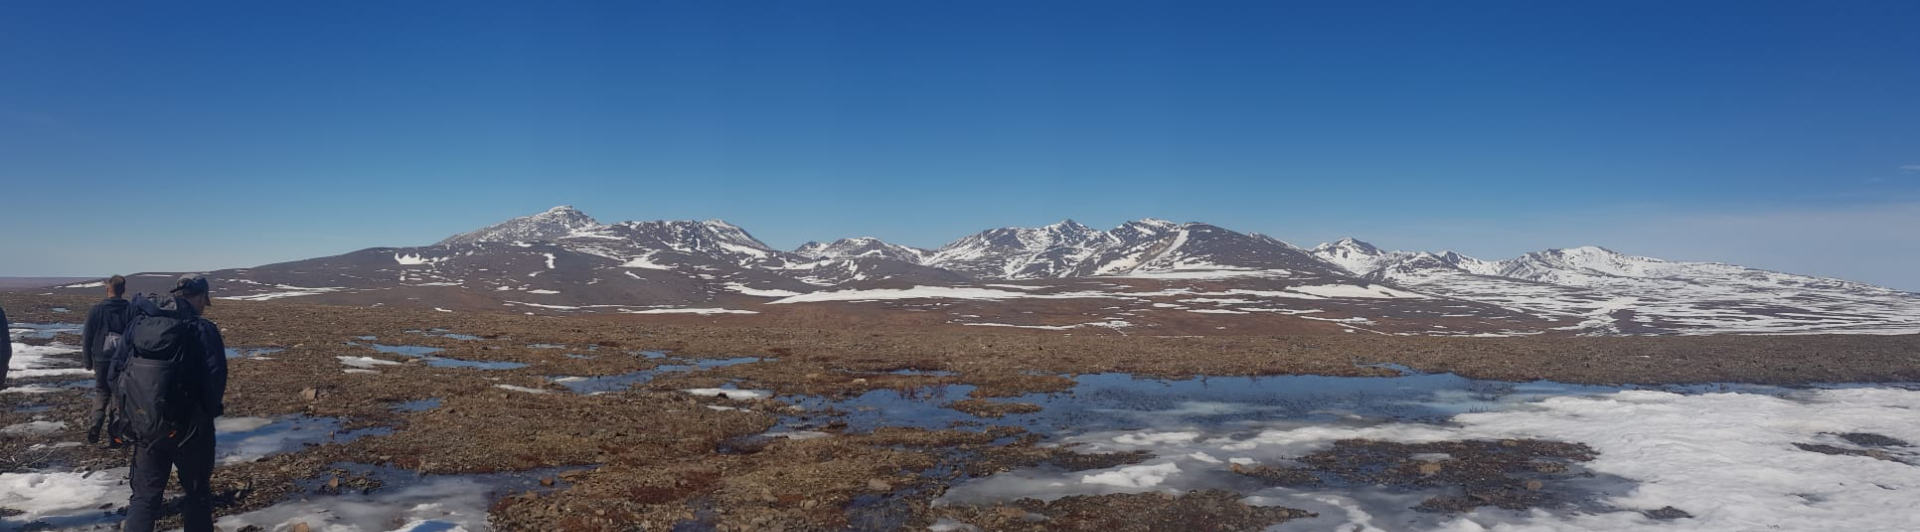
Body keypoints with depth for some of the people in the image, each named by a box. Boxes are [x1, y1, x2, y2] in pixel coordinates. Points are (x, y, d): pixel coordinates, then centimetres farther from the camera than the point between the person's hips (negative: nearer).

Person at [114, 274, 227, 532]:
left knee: (145, 494, 12)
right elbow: (215, 380, -17)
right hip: (189, 427, -4)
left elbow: (117, 368, 7)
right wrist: (209, 410, 2)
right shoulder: (202, 329, -13)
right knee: (197, 493, 11)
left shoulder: (139, 323, 3)